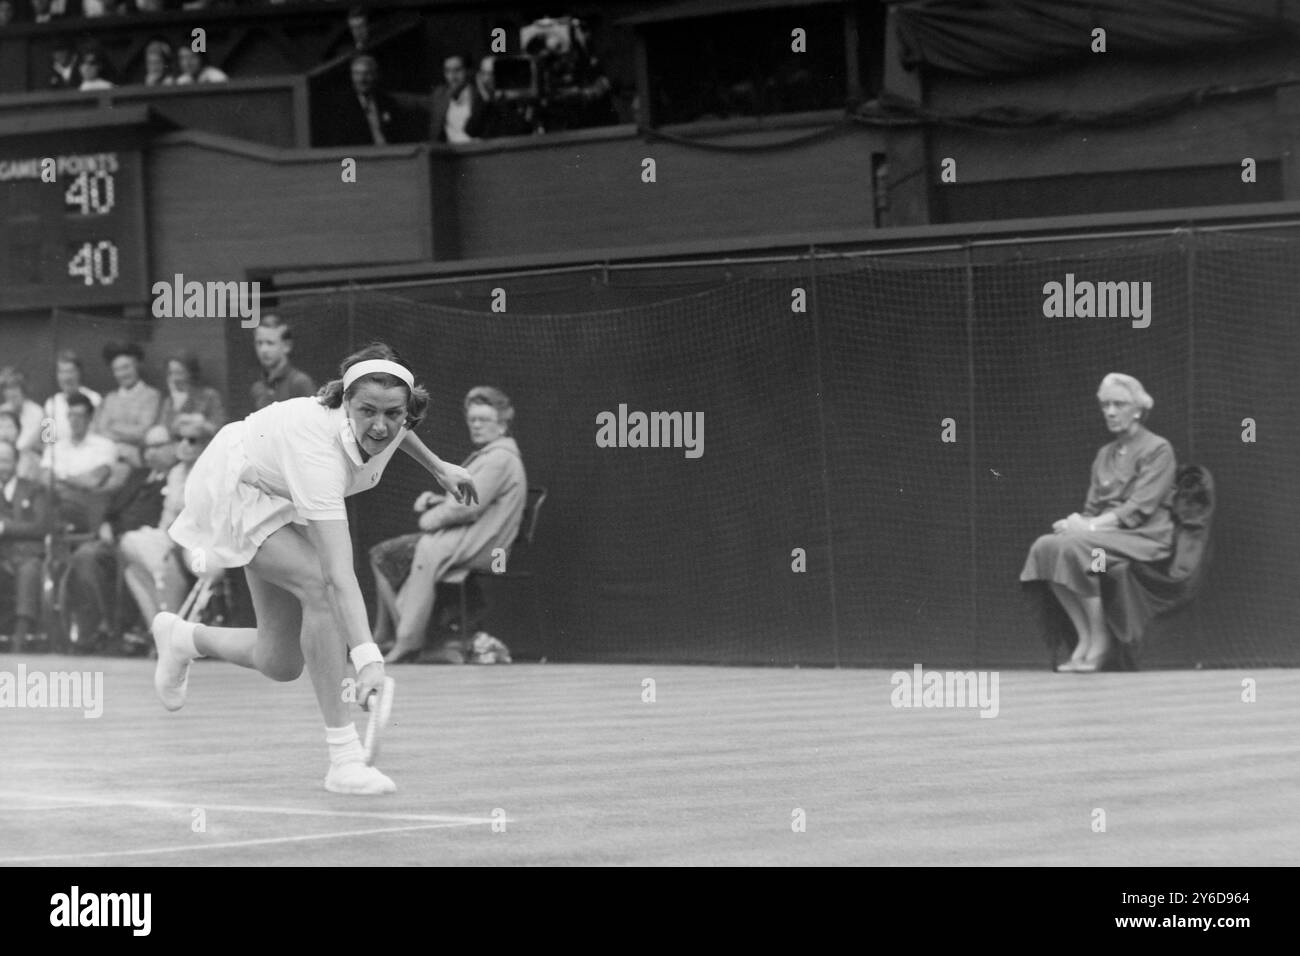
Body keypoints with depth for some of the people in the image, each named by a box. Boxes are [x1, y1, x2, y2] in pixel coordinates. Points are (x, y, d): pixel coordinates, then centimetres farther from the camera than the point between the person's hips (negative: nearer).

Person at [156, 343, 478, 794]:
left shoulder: (386, 426, -23)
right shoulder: (318, 452, -42)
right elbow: (339, 576, -49)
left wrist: (437, 466, 14)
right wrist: (367, 658, -57)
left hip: (280, 497, 8)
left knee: (281, 665, 5)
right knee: (318, 583, -32)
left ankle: (183, 637, 36)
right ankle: (344, 759, -26)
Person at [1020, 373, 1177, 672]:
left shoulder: (1157, 449, -2)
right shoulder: (1105, 454, 21)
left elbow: (1139, 508, -12)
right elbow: (1093, 508, 18)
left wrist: (1092, 526, -19)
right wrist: (1078, 522, -6)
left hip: (1146, 536, -7)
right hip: (1106, 533, 7)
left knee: (1076, 547, -33)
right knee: (1045, 546, -21)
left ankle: (1100, 643, -25)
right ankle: (1084, 637, -21)